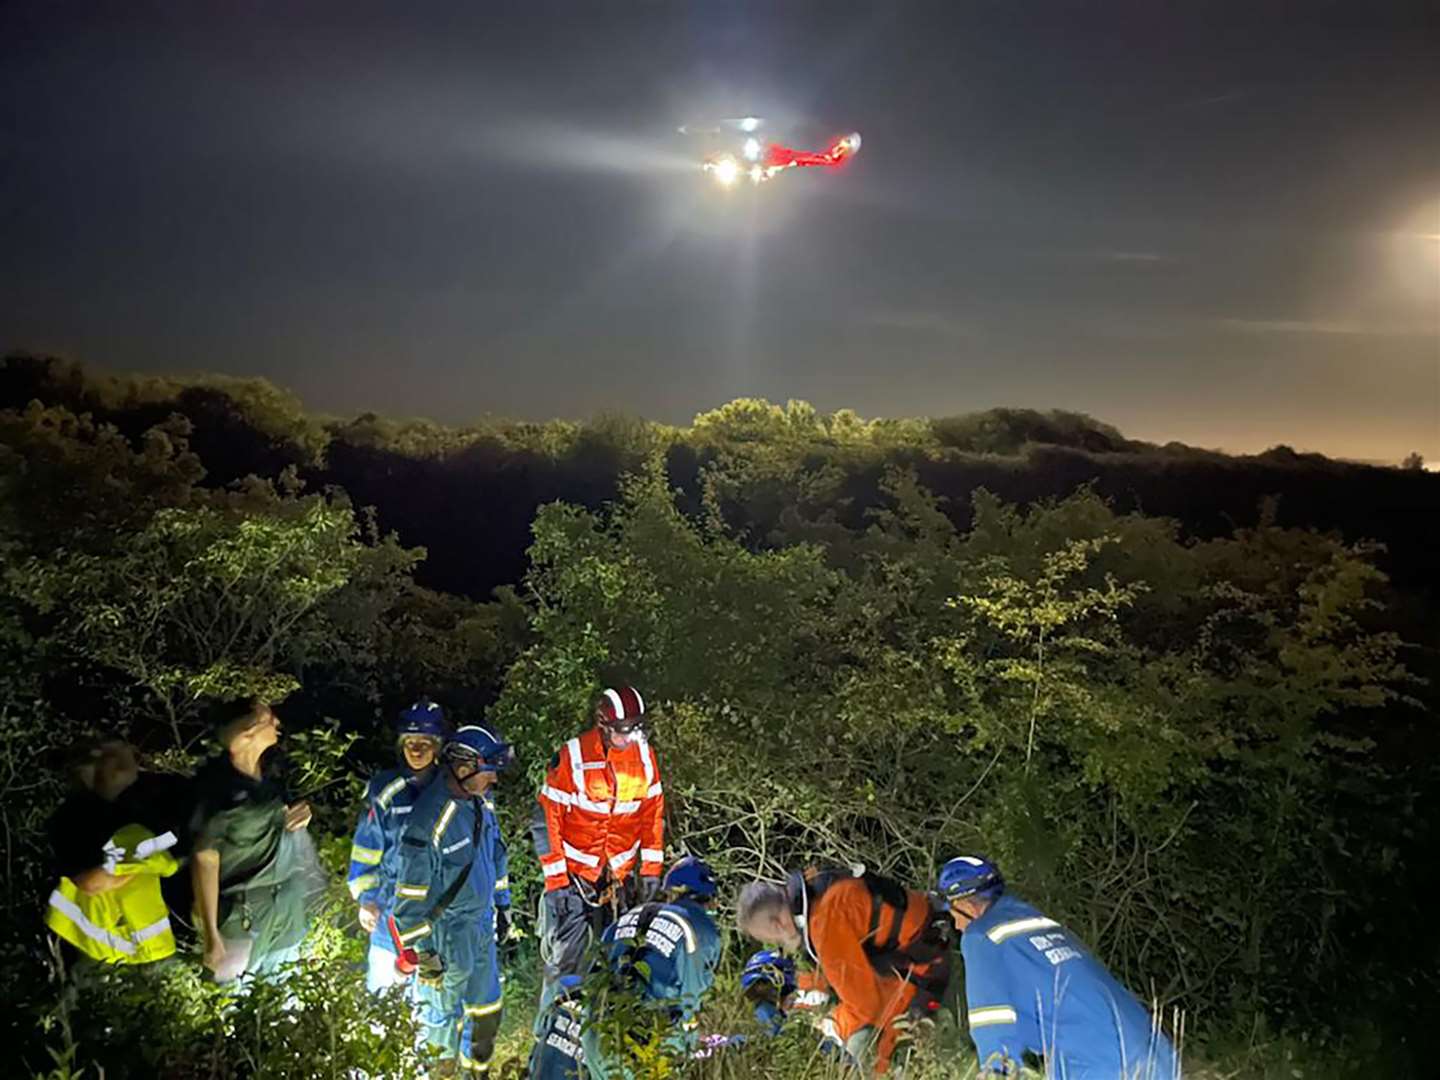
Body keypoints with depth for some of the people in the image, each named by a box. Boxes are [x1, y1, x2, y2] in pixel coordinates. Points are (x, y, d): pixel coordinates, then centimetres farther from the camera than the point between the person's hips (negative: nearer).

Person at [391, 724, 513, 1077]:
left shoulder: (481, 800, -6)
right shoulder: (429, 820, -29)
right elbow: (412, 892, -22)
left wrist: (502, 903, 16)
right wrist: (422, 951, -16)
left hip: (482, 919, 7)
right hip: (448, 931, -7)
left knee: (486, 1006, 21)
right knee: (446, 1005, 17)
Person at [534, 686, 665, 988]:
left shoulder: (644, 755, -3)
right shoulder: (572, 757, -15)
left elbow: (653, 813, 6)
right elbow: (547, 819, -11)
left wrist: (651, 869, 3)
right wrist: (555, 880, -11)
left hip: (621, 876, 4)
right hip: (574, 875, -3)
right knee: (565, 957, 0)